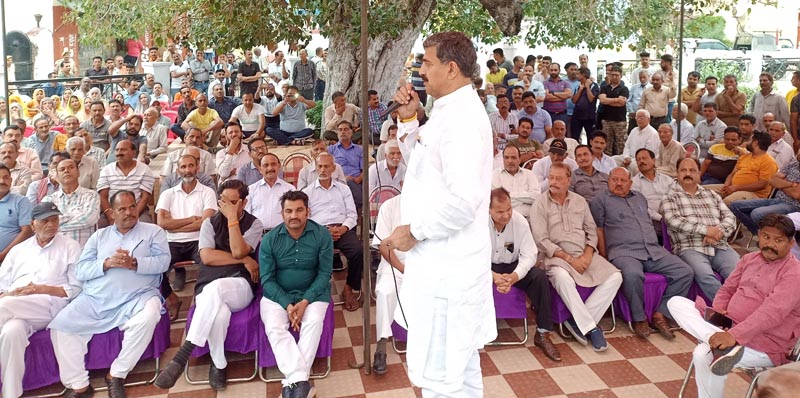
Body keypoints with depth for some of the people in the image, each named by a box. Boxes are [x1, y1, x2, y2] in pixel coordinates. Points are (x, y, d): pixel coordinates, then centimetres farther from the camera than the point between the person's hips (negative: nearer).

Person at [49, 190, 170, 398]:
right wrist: (107, 263, -9)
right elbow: (80, 271, 9)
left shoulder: (153, 231, 11)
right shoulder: (99, 236, 19)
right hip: (94, 299, 3)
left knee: (148, 317, -34)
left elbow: (163, 261, -3)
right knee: (61, 324, -17)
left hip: (137, 297, -3)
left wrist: (134, 263, -17)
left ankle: (116, 375, -17)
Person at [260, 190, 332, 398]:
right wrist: (287, 305, -19)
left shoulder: (322, 235, -7)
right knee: (274, 328, -27)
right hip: (277, 294, 1)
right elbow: (267, 279, -6)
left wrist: (305, 301, -19)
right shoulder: (269, 240, -6)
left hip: (312, 293, 0)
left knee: (314, 322, -29)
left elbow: (324, 273, -6)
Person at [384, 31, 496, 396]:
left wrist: (414, 231, -17)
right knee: (458, 358, 25)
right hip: (447, 259, 11)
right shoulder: (449, 110, 11)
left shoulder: (463, 118, -21)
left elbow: (462, 201, -28)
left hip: (446, 266, -11)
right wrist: (408, 119, 7)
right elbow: (421, 161, 22)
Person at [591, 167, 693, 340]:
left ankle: (660, 314, -7)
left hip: (654, 250, 6)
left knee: (685, 272, -15)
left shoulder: (640, 198, 28)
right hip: (624, 252, -6)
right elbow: (599, 231, 3)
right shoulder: (601, 201, 11)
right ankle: (639, 318, -15)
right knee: (633, 274, -38)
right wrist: (604, 258, -8)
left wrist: (655, 248, 19)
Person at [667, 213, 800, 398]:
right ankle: (719, 342, -30)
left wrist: (734, 335, -35)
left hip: (764, 345, -9)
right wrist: (717, 311, -5)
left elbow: (772, 312, -25)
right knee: (676, 302, -11)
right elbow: (727, 289, 18)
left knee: (704, 354, -36)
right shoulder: (750, 258, 12)